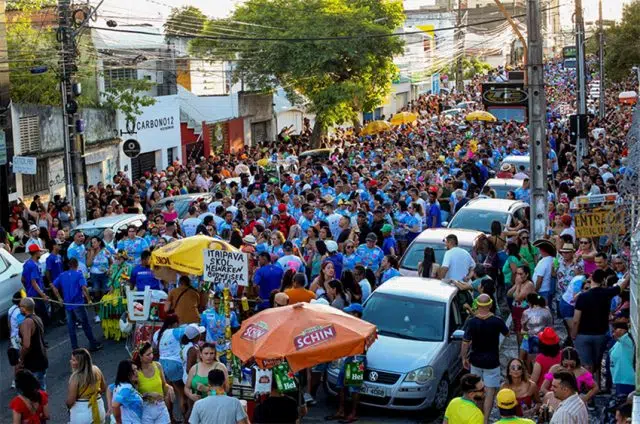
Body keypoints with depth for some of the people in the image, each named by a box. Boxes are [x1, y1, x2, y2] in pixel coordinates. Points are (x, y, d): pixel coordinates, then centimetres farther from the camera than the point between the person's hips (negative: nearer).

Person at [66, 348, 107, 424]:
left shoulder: (76, 377, -24)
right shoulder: (96, 370, -6)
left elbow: (70, 401, -20)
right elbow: (104, 389, 8)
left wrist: (69, 406, 0)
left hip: (81, 412, -6)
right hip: (98, 409, 6)